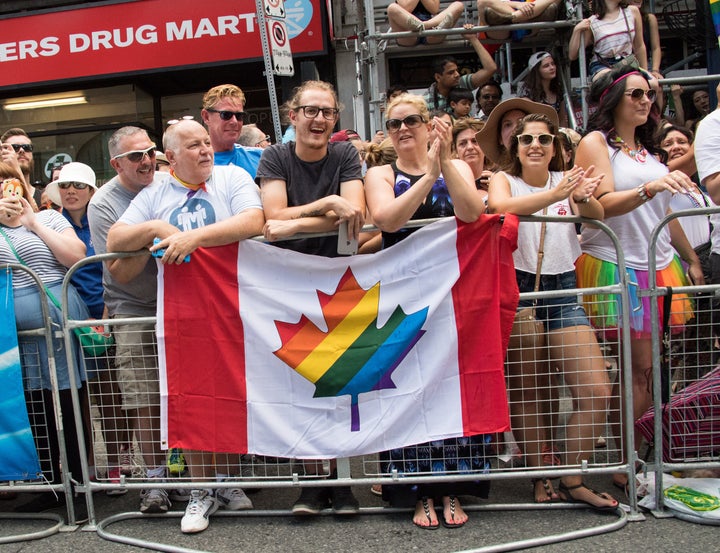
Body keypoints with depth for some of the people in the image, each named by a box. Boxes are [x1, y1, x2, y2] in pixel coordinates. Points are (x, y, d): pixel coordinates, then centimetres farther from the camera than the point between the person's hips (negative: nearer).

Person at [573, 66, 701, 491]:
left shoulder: (649, 149, 23)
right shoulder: (595, 142, 2)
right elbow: (603, 204, -12)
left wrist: (692, 258, 23)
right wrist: (651, 186, -27)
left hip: (660, 267, 7)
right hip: (614, 266, -6)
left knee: (651, 366, 1)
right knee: (639, 366, -9)